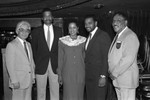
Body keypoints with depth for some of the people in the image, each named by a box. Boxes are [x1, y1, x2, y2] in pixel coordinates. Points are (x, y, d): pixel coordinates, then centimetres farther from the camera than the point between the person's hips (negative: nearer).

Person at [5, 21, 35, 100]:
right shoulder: (11, 45, -9)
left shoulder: (28, 44, 13)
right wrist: (14, 81, -16)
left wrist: (33, 76, 9)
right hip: (18, 81, -6)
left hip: (29, 79, 6)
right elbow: (10, 65, -13)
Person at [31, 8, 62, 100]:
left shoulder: (59, 30, 6)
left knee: (55, 92, 9)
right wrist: (36, 64, 0)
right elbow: (34, 49, 4)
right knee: (41, 92, 9)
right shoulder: (36, 31, 2)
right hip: (41, 66, -1)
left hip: (55, 66, 1)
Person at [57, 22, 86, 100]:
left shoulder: (83, 41, 1)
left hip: (80, 74, 1)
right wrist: (59, 74, 2)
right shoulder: (62, 41, -1)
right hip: (67, 74, -1)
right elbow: (60, 59, 3)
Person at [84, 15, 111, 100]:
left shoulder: (103, 36, -11)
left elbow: (106, 58, -16)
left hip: (99, 76, -7)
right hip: (89, 76, 8)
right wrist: (86, 73, 9)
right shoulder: (89, 36, 15)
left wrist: (103, 76, -19)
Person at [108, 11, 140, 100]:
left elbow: (128, 59, -23)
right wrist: (111, 72, 6)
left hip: (127, 79, -9)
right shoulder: (118, 36, 15)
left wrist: (114, 73, -17)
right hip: (117, 78, 9)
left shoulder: (130, 36, -15)